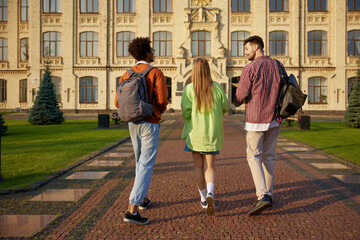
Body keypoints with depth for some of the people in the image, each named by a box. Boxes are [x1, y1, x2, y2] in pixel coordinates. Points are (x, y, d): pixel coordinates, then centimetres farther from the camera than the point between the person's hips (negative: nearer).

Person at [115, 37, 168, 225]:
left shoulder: (127, 75, 6)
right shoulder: (156, 73, -10)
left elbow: (118, 102, 3)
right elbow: (162, 101, -17)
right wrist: (158, 114, 6)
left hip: (133, 124, 6)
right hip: (150, 125, -6)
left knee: (140, 161, 22)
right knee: (146, 166, -6)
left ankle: (143, 199, 32)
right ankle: (132, 210, -12)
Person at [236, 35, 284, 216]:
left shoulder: (250, 68, -12)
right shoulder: (276, 65, 8)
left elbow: (240, 96, -14)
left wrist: (241, 98, 9)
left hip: (256, 119, -6)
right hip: (274, 118, 6)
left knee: (254, 157, 1)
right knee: (269, 156, 14)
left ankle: (262, 196, -11)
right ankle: (268, 194, 23)